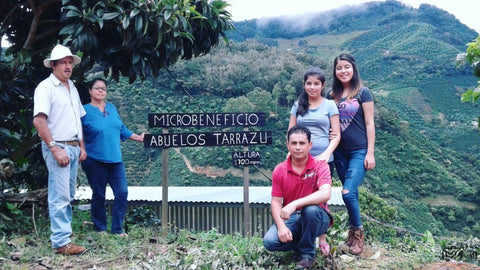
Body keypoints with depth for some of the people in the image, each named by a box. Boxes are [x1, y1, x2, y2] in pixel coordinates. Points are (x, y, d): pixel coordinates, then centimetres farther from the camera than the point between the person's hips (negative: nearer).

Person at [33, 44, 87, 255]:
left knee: (68, 195, 12)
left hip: (73, 148, 8)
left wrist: (82, 147, 15)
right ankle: (61, 242, -4)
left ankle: (63, 229, 23)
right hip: (57, 147, -8)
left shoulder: (72, 88, 16)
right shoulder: (45, 87, -8)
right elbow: (39, 121, -17)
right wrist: (55, 149, -20)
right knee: (60, 196, -8)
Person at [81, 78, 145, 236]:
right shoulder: (84, 111, -3)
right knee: (98, 196, 5)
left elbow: (121, 128, 21)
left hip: (115, 159, 5)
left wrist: (138, 138, 22)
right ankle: (100, 229, 21)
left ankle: (117, 229, 12)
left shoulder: (112, 108, 12)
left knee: (122, 193, -1)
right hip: (95, 161, -5)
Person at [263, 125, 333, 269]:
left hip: (316, 219, -2)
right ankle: (301, 242, 8)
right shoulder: (279, 170, -3)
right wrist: (281, 226, -20)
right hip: (290, 219, 2)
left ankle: (307, 253, -11)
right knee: (270, 242, -24)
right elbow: (276, 202, -2)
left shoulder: (320, 165, -12)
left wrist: (294, 204, -38)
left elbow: (325, 194, -29)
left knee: (311, 209, -37)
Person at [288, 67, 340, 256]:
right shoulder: (298, 105, 10)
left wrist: (327, 153, -14)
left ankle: (322, 239, 13)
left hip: (323, 159, -1)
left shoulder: (329, 105, 4)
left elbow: (336, 135, 2)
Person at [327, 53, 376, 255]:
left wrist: (370, 153, -9)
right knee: (351, 194, 10)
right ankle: (354, 234, 20)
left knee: (348, 193, -14)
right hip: (340, 152, 5)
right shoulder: (332, 94, 9)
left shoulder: (363, 93, -3)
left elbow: (369, 124, -5)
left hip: (359, 151, -4)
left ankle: (357, 233, 5)